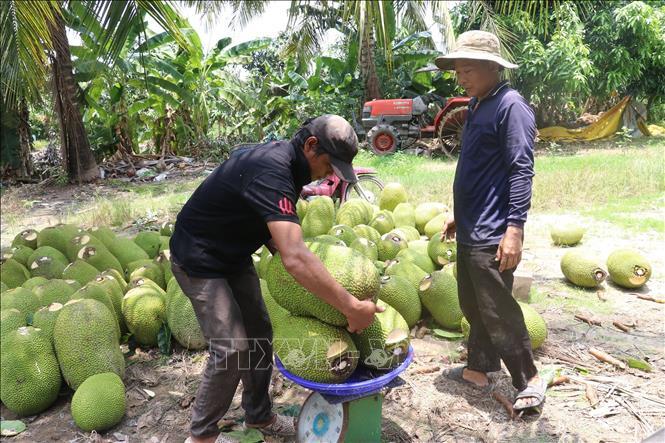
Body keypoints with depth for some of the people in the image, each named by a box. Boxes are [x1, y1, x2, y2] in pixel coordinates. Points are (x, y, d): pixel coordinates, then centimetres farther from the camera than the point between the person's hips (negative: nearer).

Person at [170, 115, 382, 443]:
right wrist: (352, 308, -40)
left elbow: (274, 231, 2)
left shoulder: (285, 160, -3)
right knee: (232, 348, -9)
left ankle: (259, 416, 28)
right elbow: (294, 259, -45)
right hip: (199, 260, -9)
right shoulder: (271, 172, -34)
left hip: (234, 255, 9)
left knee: (259, 333, 10)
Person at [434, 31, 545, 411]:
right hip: (470, 231, 9)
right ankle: (480, 368, 32)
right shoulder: (476, 106, 14)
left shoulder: (510, 106, -13)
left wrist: (514, 229, -23)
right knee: (473, 307, 17)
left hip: (492, 236, -9)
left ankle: (529, 378, 19)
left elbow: (521, 171, -19)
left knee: (498, 312, 1)